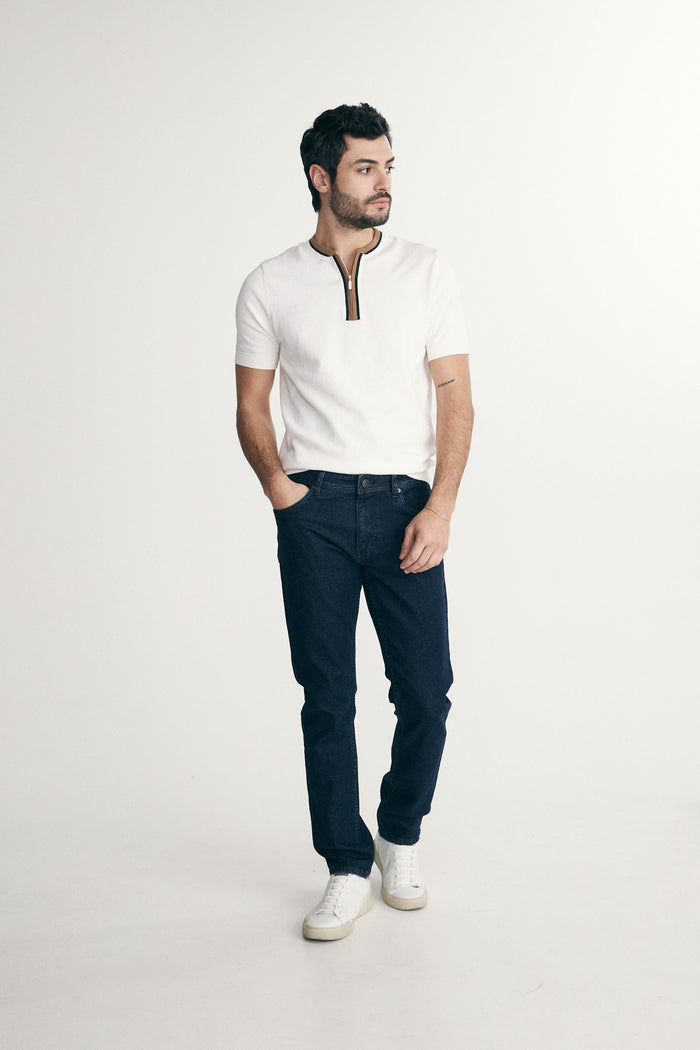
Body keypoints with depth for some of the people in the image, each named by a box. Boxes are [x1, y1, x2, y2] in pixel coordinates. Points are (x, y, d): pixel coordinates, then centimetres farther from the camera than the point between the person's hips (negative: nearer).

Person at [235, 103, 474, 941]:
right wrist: (276, 484, -6)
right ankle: (348, 870, 19)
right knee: (327, 697, 3)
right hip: (315, 508, 0)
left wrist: (440, 507, -8)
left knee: (426, 692, 1)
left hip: (405, 503, 1)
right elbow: (251, 407, 11)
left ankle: (400, 837, 27)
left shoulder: (426, 273, 7)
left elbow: (455, 399, 3)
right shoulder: (270, 287, 6)